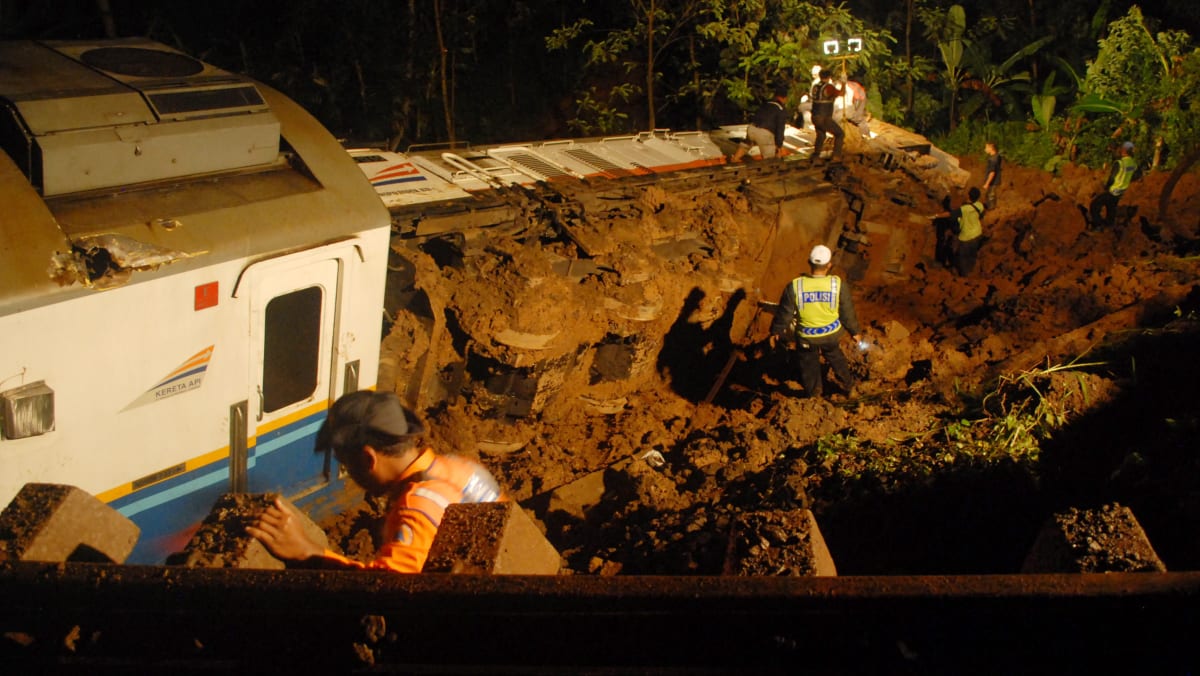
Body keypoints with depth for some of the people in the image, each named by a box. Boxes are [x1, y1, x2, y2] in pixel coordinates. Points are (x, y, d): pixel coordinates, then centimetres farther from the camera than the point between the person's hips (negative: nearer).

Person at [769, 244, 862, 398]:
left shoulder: (795, 286, -24)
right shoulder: (838, 285, -21)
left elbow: (784, 313, -11)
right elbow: (847, 312, -7)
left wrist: (775, 332, 7)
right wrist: (855, 332, 11)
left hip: (806, 337, -1)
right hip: (832, 334, 1)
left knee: (810, 365, 23)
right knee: (835, 357, 31)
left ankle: (815, 397, 43)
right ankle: (849, 387, 50)